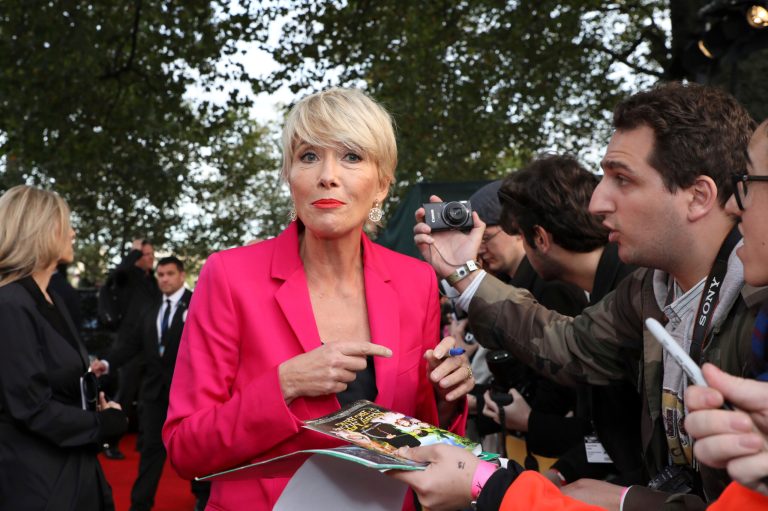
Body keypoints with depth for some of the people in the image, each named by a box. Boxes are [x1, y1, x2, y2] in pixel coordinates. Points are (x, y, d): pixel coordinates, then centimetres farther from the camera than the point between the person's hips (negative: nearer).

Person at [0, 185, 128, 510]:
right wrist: (106, 423, -10)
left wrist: (100, 409, -1)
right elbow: (31, 408, -22)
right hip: (34, 477, -9)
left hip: (71, 469, 9)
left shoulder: (52, 301, 11)